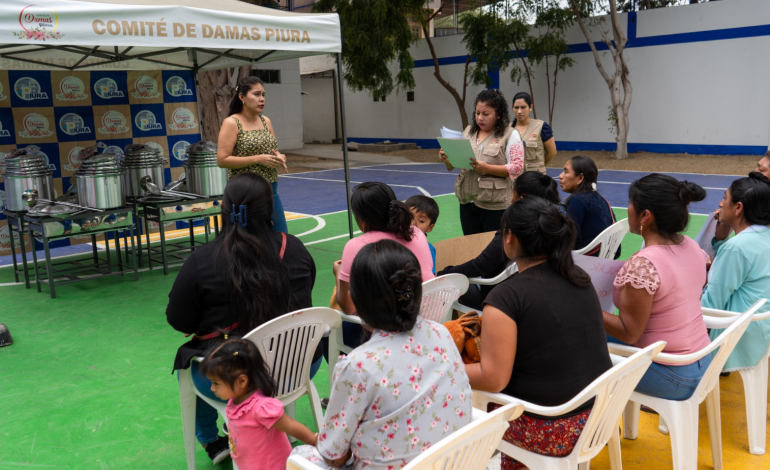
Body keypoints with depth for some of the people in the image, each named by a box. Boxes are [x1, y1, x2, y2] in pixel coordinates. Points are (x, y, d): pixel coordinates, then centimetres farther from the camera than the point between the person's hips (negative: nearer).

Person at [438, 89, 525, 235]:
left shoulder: (510, 135, -4)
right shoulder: (469, 131, 12)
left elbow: (517, 168, -12)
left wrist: (486, 168, -22)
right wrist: (447, 159, -7)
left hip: (495, 206, -5)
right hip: (467, 202, 5)